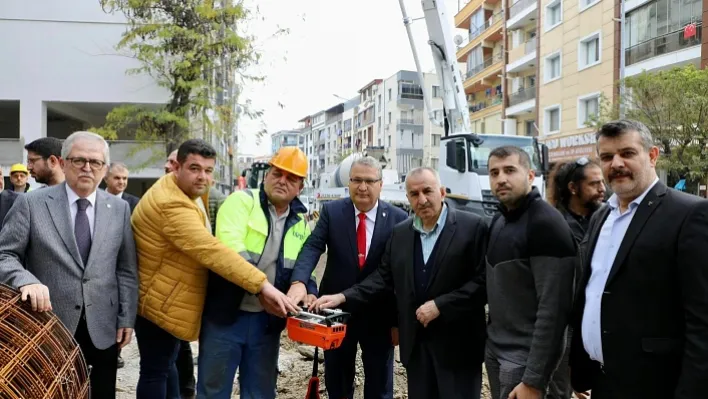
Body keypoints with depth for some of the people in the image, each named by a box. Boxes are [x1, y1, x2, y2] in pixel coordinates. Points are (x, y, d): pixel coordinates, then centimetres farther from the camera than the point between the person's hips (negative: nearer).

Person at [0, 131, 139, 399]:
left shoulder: (119, 209, 4)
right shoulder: (31, 203, -3)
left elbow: (127, 270, 6)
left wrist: (126, 319, 2)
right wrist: (26, 280, -26)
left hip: (102, 329, 2)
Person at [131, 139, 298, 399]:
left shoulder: (187, 192, 5)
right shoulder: (172, 203, -29)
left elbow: (202, 244, 13)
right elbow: (211, 251, -39)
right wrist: (262, 285, -43)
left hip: (168, 299, 10)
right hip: (160, 302, -10)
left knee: (167, 363, 22)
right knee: (156, 370, 2)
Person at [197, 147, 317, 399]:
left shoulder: (301, 223, 8)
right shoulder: (242, 201, -8)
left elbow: (302, 267, 16)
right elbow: (230, 247, -24)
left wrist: (308, 291, -6)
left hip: (267, 320, 5)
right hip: (226, 314, -4)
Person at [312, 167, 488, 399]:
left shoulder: (473, 227, -9)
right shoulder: (400, 233, 8)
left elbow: (484, 282, -13)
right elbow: (383, 278, 8)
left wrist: (440, 305, -18)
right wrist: (343, 297, -4)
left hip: (458, 343, -4)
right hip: (416, 341, 5)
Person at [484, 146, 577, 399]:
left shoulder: (546, 224, -18)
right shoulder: (499, 220, 8)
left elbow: (554, 308, -21)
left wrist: (533, 378, -21)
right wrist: (491, 338, 5)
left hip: (524, 355, -7)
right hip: (495, 348, 7)